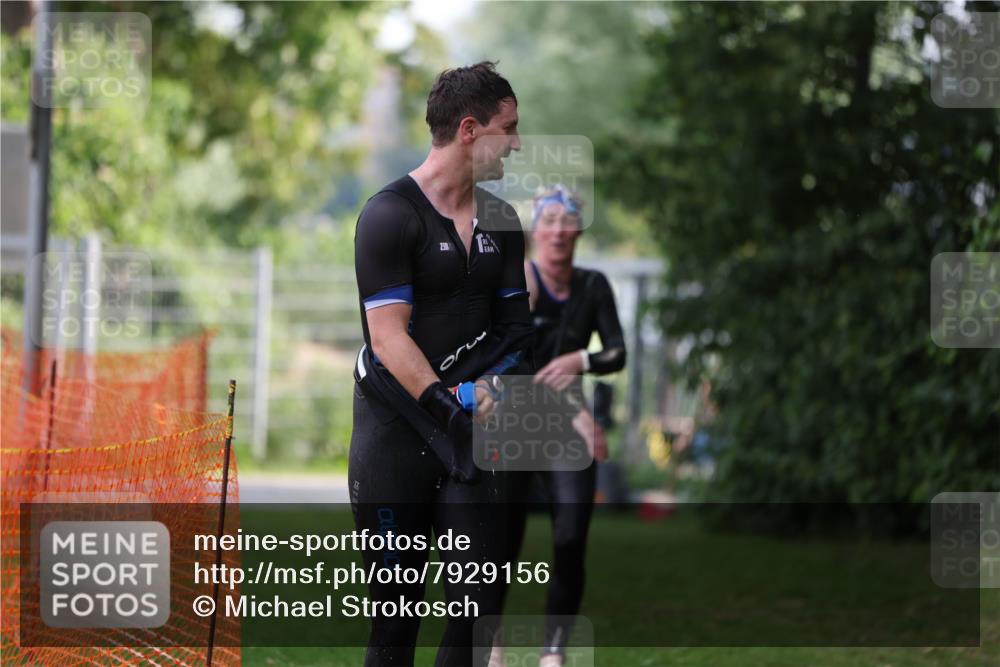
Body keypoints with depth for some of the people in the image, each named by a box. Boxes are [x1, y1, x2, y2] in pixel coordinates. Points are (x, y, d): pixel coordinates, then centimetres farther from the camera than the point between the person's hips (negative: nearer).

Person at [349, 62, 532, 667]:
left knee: (481, 601, -3)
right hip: (397, 431, -5)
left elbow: (515, 324, 14)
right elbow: (389, 338, -14)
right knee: (396, 612, -2)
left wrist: (490, 384, -7)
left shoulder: (500, 221, 14)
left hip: (472, 425, 6)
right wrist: (452, 413, -22)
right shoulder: (391, 215, -8)